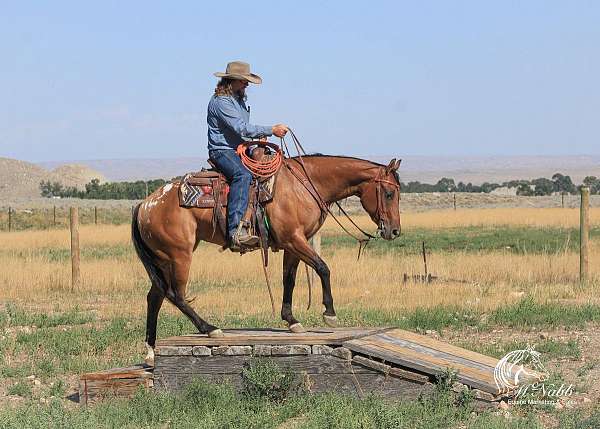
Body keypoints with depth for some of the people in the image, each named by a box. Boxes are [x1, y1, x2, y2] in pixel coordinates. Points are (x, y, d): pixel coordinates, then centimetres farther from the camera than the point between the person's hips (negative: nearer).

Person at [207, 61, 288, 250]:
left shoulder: (239, 99, 18)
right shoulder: (220, 101, -14)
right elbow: (241, 128, -22)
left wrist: (259, 136, 6)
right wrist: (272, 130, -20)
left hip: (240, 149, 10)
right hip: (222, 151, -10)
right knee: (243, 175, -37)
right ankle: (236, 231, -48)